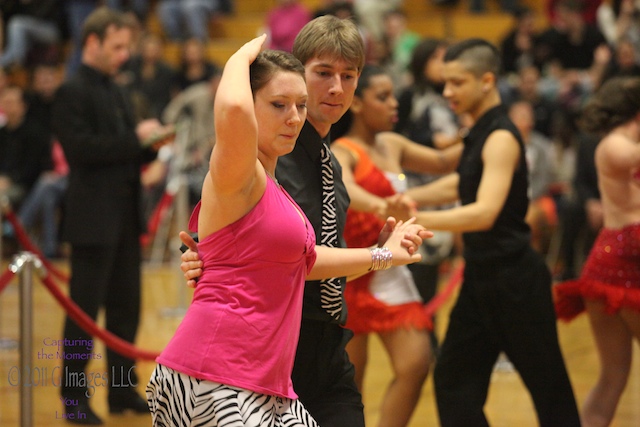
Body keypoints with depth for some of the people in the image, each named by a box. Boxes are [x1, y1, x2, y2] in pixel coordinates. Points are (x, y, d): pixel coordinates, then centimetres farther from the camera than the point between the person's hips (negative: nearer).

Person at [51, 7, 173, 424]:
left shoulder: (113, 90, 15)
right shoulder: (73, 92, -11)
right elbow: (82, 148, -21)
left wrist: (150, 144, 1)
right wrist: (135, 139, -19)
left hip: (125, 217, 8)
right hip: (94, 220, -8)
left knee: (126, 307, 12)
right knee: (84, 310, -1)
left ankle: (123, 390, 20)